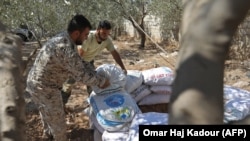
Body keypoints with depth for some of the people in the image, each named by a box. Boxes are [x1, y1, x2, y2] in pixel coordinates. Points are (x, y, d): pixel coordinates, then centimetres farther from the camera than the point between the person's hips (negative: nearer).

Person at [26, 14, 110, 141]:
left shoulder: (62, 38, 1)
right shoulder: (67, 49, -31)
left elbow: (80, 63, 7)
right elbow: (81, 75, -23)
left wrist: (97, 76, 0)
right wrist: (101, 81, -8)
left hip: (35, 82, 10)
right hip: (45, 88, -10)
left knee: (46, 112, 33)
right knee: (57, 119, 12)